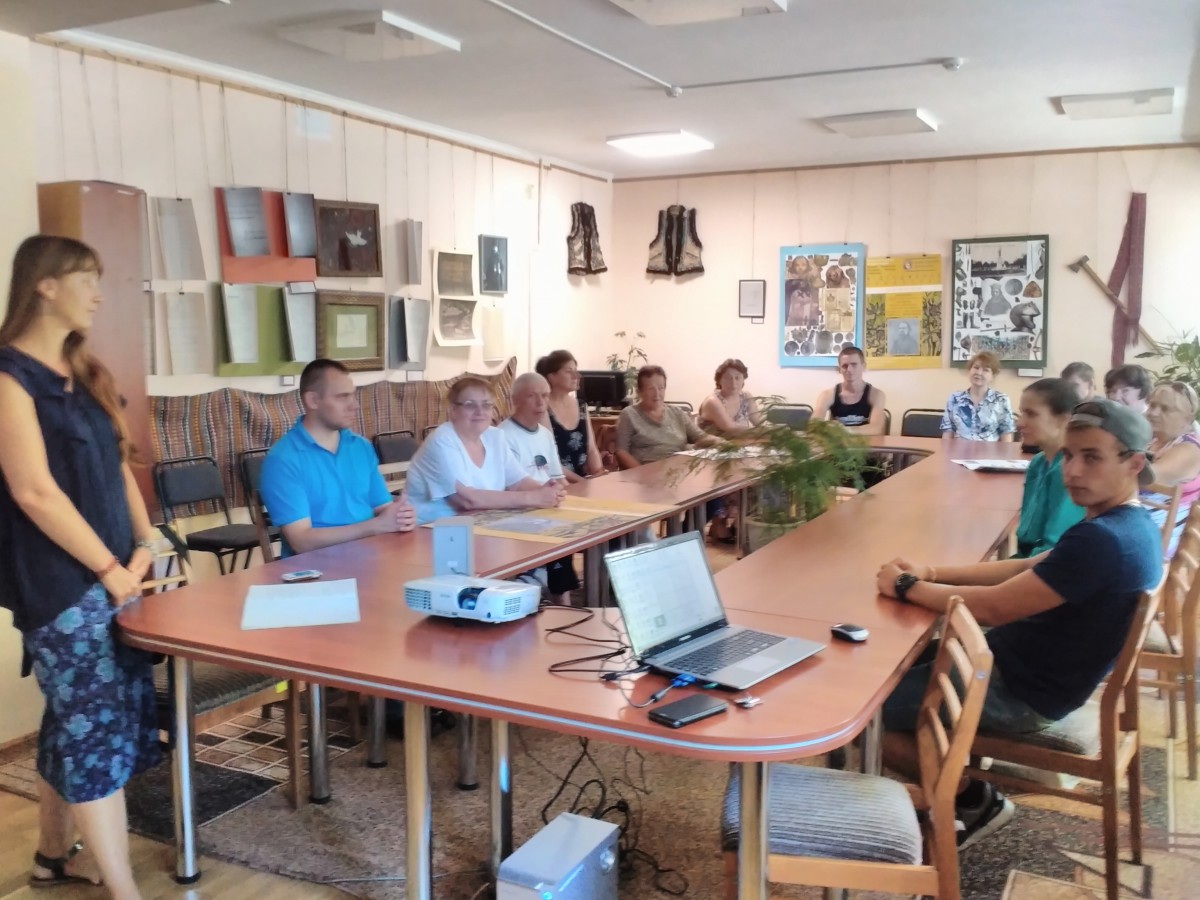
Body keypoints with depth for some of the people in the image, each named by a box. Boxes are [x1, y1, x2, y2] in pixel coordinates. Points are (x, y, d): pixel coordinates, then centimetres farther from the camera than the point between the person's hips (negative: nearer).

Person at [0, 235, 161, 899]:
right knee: (97, 727, -4)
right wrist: (110, 569, -15)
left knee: (76, 719, 16)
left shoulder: (83, 372, 14)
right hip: (59, 581, -8)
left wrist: (144, 544, 3)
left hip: (111, 573, 8)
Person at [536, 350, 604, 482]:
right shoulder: (543, 410, -8)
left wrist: (598, 477, -4)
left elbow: (592, 449, 12)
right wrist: (581, 481, -17)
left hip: (584, 480, 6)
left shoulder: (581, 406, 12)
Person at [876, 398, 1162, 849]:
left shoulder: (1101, 541, -30)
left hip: (1022, 692, -10)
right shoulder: (1131, 525, 3)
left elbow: (994, 607, -28)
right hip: (1021, 663, 10)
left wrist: (907, 587, -14)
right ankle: (959, 787, 20)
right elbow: (1028, 569, 8)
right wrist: (933, 571, -2)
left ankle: (974, 800, 13)